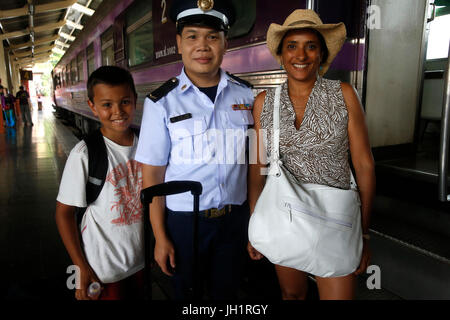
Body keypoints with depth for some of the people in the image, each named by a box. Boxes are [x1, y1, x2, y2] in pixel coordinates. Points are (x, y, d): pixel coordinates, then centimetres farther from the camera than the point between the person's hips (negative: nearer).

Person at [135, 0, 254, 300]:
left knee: (226, 293, 20)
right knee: (187, 295, 19)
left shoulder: (245, 94, -1)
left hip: (235, 218, 2)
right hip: (183, 221, -2)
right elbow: (152, 174, -6)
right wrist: (160, 238, -5)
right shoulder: (161, 103, -8)